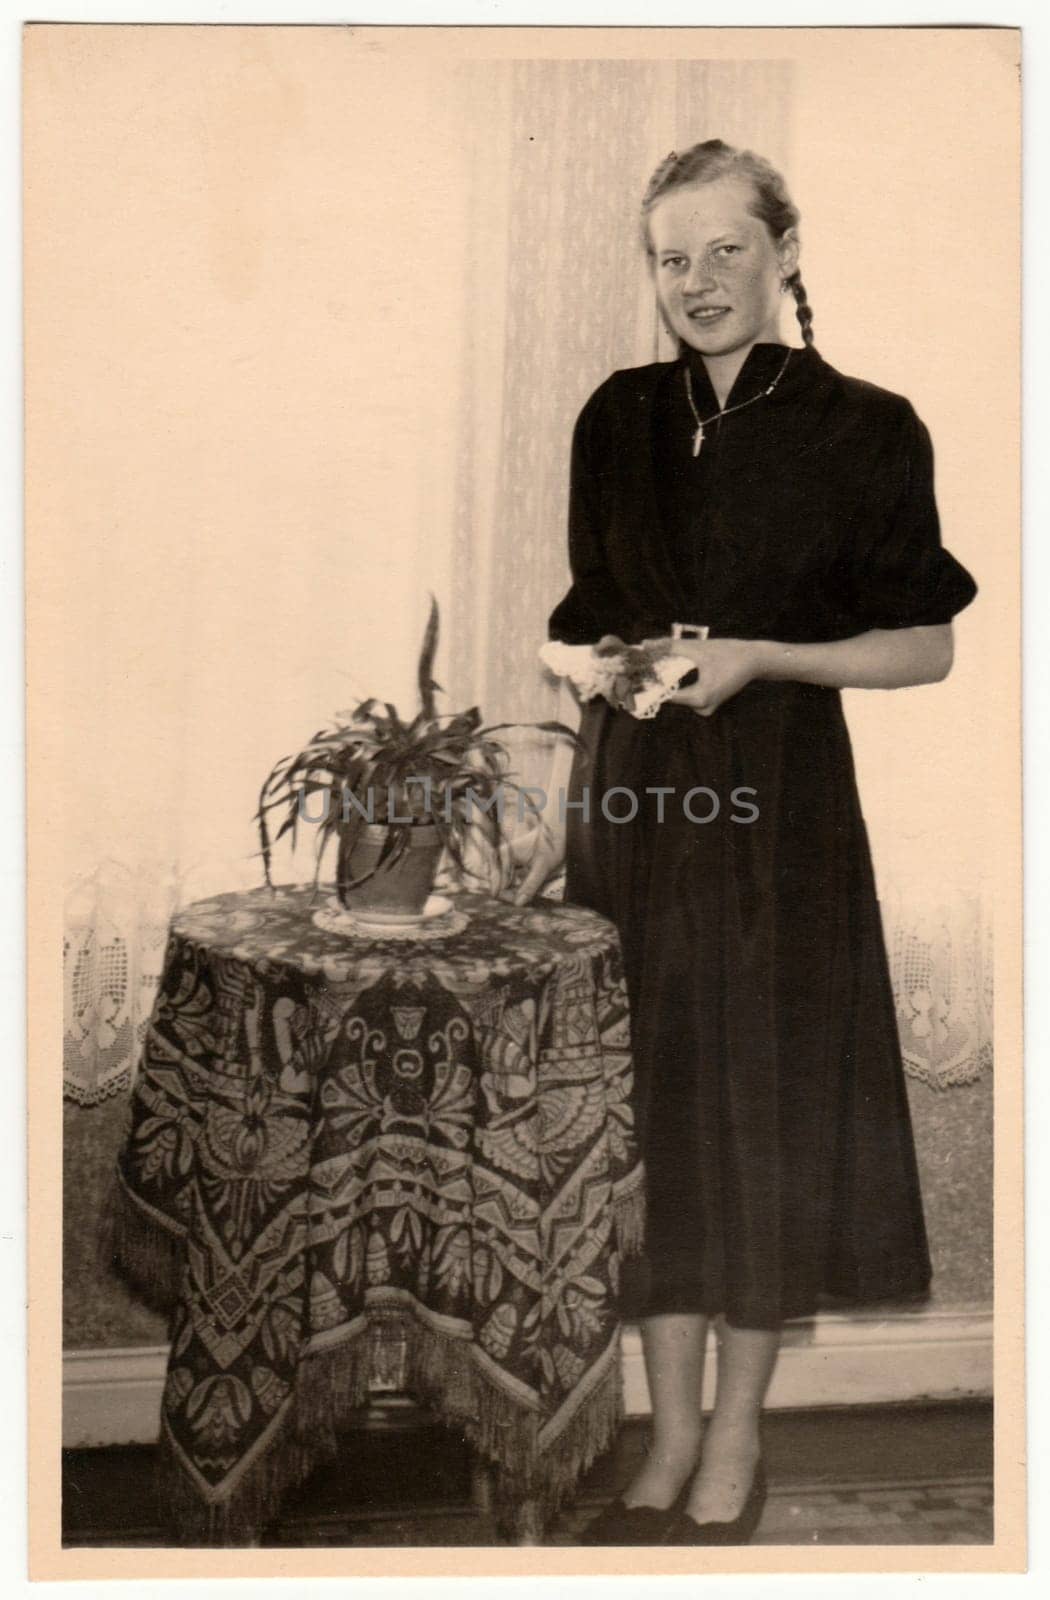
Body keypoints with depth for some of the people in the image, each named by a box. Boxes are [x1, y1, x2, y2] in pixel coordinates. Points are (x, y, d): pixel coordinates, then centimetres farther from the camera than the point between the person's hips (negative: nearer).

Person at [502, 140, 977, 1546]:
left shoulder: (863, 430, -4)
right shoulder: (620, 418, 8)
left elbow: (927, 648, -2)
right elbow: (600, 642, 12)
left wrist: (760, 657, -16)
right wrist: (568, 810, 7)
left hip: (778, 806, -4)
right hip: (632, 795, 4)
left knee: (760, 1107, 5)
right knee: (648, 1108, 8)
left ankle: (737, 1439, 24)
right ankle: (671, 1433, 25)